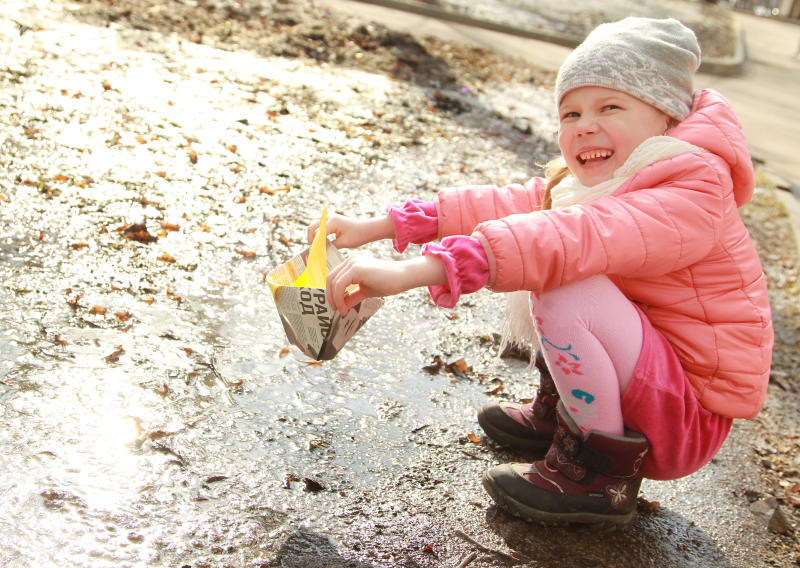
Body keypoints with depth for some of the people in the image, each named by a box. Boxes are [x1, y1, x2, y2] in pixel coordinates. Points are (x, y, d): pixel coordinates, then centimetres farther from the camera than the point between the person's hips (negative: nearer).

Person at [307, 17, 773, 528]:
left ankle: (598, 475, -10)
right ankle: (556, 416, 16)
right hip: (651, 384, 9)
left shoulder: (693, 197, -24)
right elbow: (508, 204, -1)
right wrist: (377, 227, -9)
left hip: (692, 422, -8)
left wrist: (412, 272, -48)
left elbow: (573, 239, -39)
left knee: (567, 290, -29)